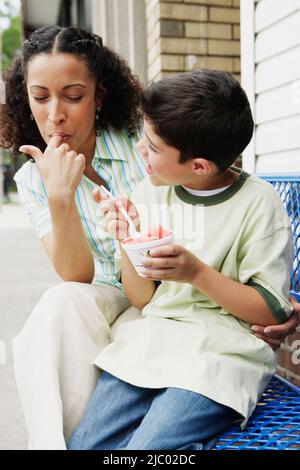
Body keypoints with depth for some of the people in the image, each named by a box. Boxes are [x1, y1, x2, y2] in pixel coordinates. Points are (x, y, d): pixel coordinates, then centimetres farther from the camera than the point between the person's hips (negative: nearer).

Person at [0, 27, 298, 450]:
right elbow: (77, 276, -12)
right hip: (108, 300, 3)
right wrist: (60, 198, -28)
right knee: (60, 302, -30)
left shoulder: (146, 141, -11)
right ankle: (52, 442, -18)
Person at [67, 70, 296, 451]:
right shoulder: (149, 193, 3)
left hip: (220, 349, -4)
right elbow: (142, 300, 6)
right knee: (84, 444, -6)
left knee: (147, 448, -22)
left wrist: (198, 273, -20)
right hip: (151, 337, 5)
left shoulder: (257, 202, -8)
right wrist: (126, 241, -12)